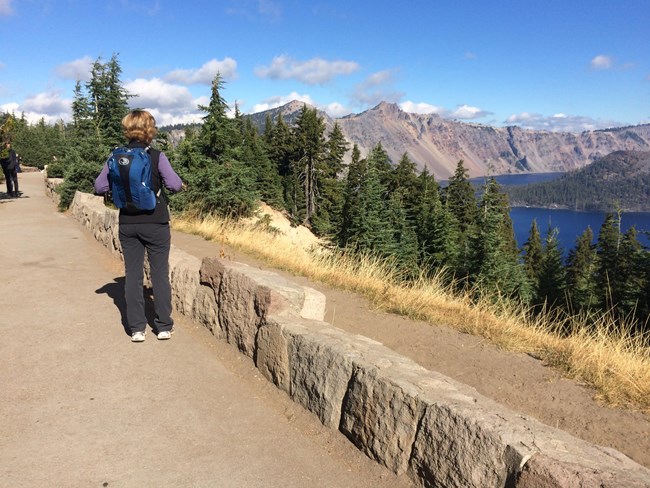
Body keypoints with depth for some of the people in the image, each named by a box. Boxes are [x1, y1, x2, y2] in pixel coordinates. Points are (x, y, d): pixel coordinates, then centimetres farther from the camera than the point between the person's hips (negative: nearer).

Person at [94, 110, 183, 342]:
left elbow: (100, 187, -1)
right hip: (155, 223, -3)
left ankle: (137, 328, 14)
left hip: (127, 224, 3)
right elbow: (175, 185, -16)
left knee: (133, 275, 10)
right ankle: (164, 326, 14)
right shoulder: (156, 156, -11)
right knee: (160, 274, 8)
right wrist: (160, 184, 6)